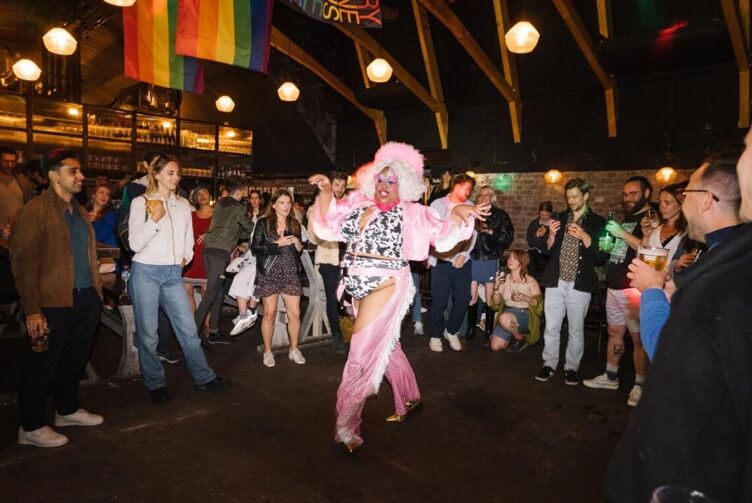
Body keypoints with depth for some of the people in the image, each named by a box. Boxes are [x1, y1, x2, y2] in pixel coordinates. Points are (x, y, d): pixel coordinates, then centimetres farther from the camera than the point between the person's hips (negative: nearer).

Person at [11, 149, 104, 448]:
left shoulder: (79, 212, 14)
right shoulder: (34, 212, -11)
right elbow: (23, 264, -14)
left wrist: (96, 293, 14)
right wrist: (32, 310, -17)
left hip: (86, 300, 8)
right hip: (54, 303, -7)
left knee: (75, 359, 19)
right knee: (43, 365, 6)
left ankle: (67, 410, 38)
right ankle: (31, 427, 22)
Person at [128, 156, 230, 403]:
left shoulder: (183, 204, 11)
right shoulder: (141, 202, -3)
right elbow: (135, 244, -9)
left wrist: (186, 257, 5)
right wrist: (154, 220, -18)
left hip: (173, 273, 4)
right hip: (146, 272, -3)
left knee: (188, 328, 6)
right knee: (148, 333, 5)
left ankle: (204, 377, 16)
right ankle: (155, 383, 19)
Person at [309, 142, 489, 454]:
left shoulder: (412, 213, -3)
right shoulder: (358, 203, 8)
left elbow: (442, 234, -9)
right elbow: (329, 222, 7)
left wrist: (458, 213, -26)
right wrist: (326, 191, -4)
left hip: (386, 285, -6)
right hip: (359, 286, 6)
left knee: (363, 353, -5)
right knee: (385, 345, 21)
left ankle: (346, 426, 8)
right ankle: (409, 397, 43)